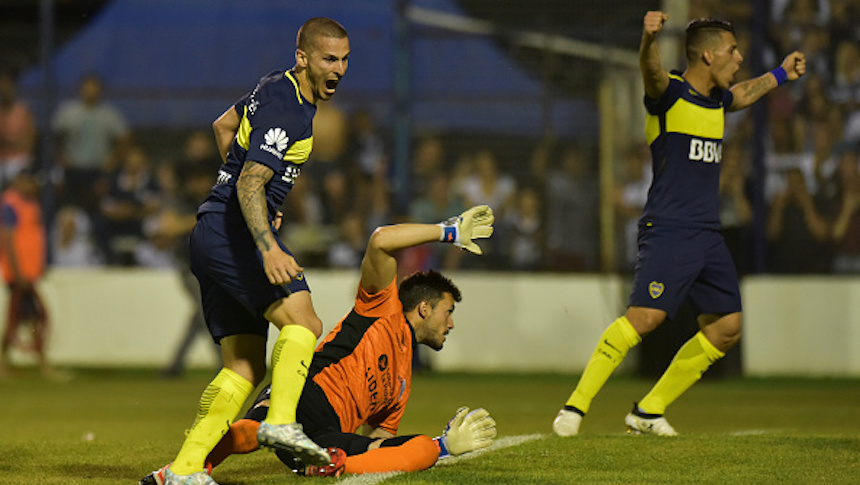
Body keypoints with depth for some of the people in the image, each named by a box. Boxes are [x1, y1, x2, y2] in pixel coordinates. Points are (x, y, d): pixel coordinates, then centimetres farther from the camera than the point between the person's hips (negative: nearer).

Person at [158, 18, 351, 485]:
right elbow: (250, 184, -25)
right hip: (235, 231, -10)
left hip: (211, 235, 10)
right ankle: (282, 421, -38)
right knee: (302, 323, -24)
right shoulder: (284, 110, -16)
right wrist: (269, 249, -35)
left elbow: (223, 125, 32)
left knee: (244, 367, 4)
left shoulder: (279, 85, 16)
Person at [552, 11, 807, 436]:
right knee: (645, 317, -22)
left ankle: (649, 411, 14)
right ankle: (576, 407, -15)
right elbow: (651, 72, -31)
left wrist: (780, 74, 50)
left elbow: (744, 94, 42)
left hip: (708, 234, 8)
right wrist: (649, 40, -51)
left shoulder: (717, 99, 17)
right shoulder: (670, 93, -7)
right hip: (668, 229, -8)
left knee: (726, 328, 6)